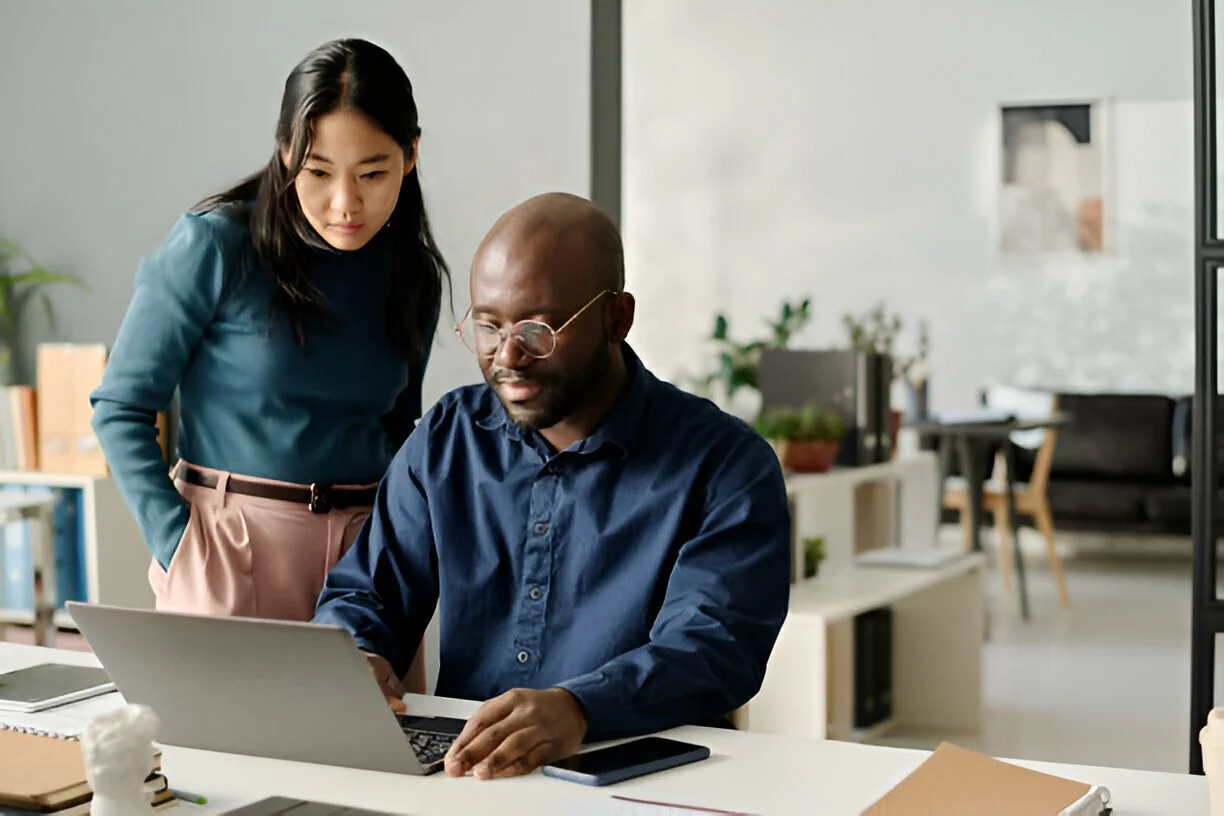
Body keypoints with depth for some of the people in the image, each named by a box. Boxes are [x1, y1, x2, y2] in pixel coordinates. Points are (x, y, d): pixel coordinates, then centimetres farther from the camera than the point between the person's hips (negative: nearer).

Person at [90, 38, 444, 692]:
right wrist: (177, 549, -13)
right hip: (233, 544, -4)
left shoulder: (412, 272, 5)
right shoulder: (215, 245, -9)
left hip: (367, 553, 4)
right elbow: (121, 406, -5)